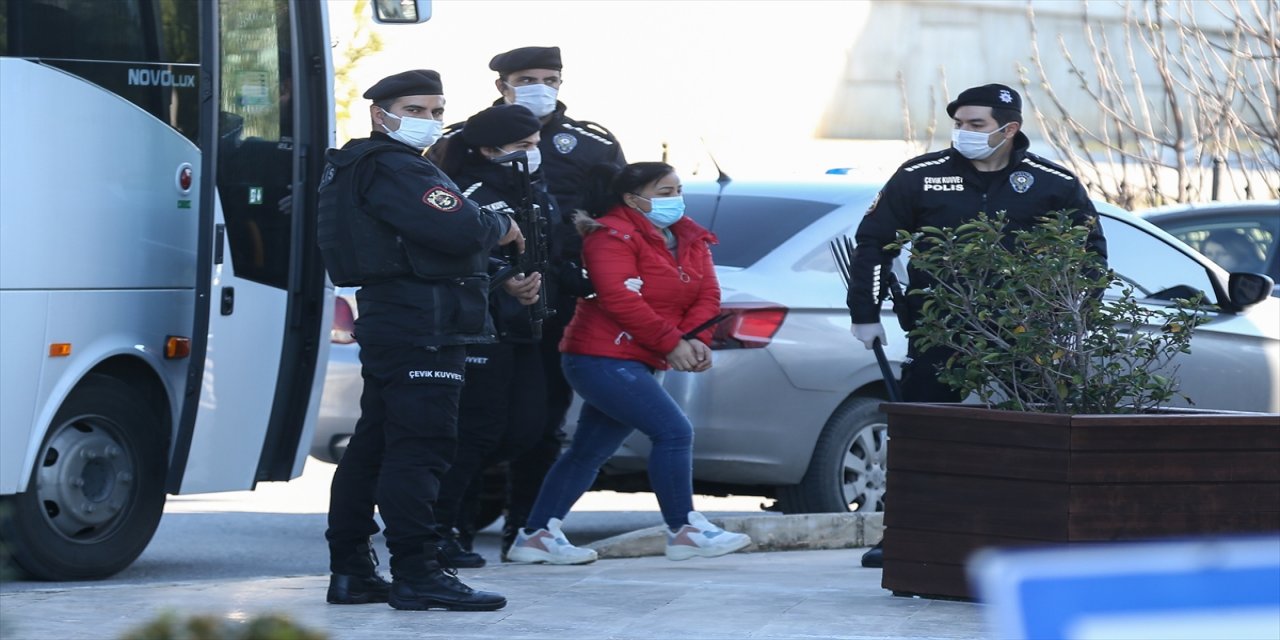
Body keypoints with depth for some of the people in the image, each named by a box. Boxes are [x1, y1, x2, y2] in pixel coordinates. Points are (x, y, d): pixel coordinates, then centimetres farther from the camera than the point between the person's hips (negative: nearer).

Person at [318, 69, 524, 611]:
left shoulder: (354, 167, 21)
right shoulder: (393, 168, -13)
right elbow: (458, 230, -23)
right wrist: (502, 228, -4)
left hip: (385, 320, 11)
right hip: (422, 325, -11)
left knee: (373, 445, 13)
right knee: (419, 449, -12)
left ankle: (351, 571, 17)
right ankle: (417, 575, -14)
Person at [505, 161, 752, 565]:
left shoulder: (689, 239, 14)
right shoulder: (613, 235, -11)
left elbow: (707, 294, 5)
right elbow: (620, 298, -21)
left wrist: (695, 338, -14)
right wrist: (671, 342, -20)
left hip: (635, 363, 9)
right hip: (602, 359, -9)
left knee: (590, 451, 11)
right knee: (674, 430, -16)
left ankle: (536, 535, 16)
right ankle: (684, 531, -11)